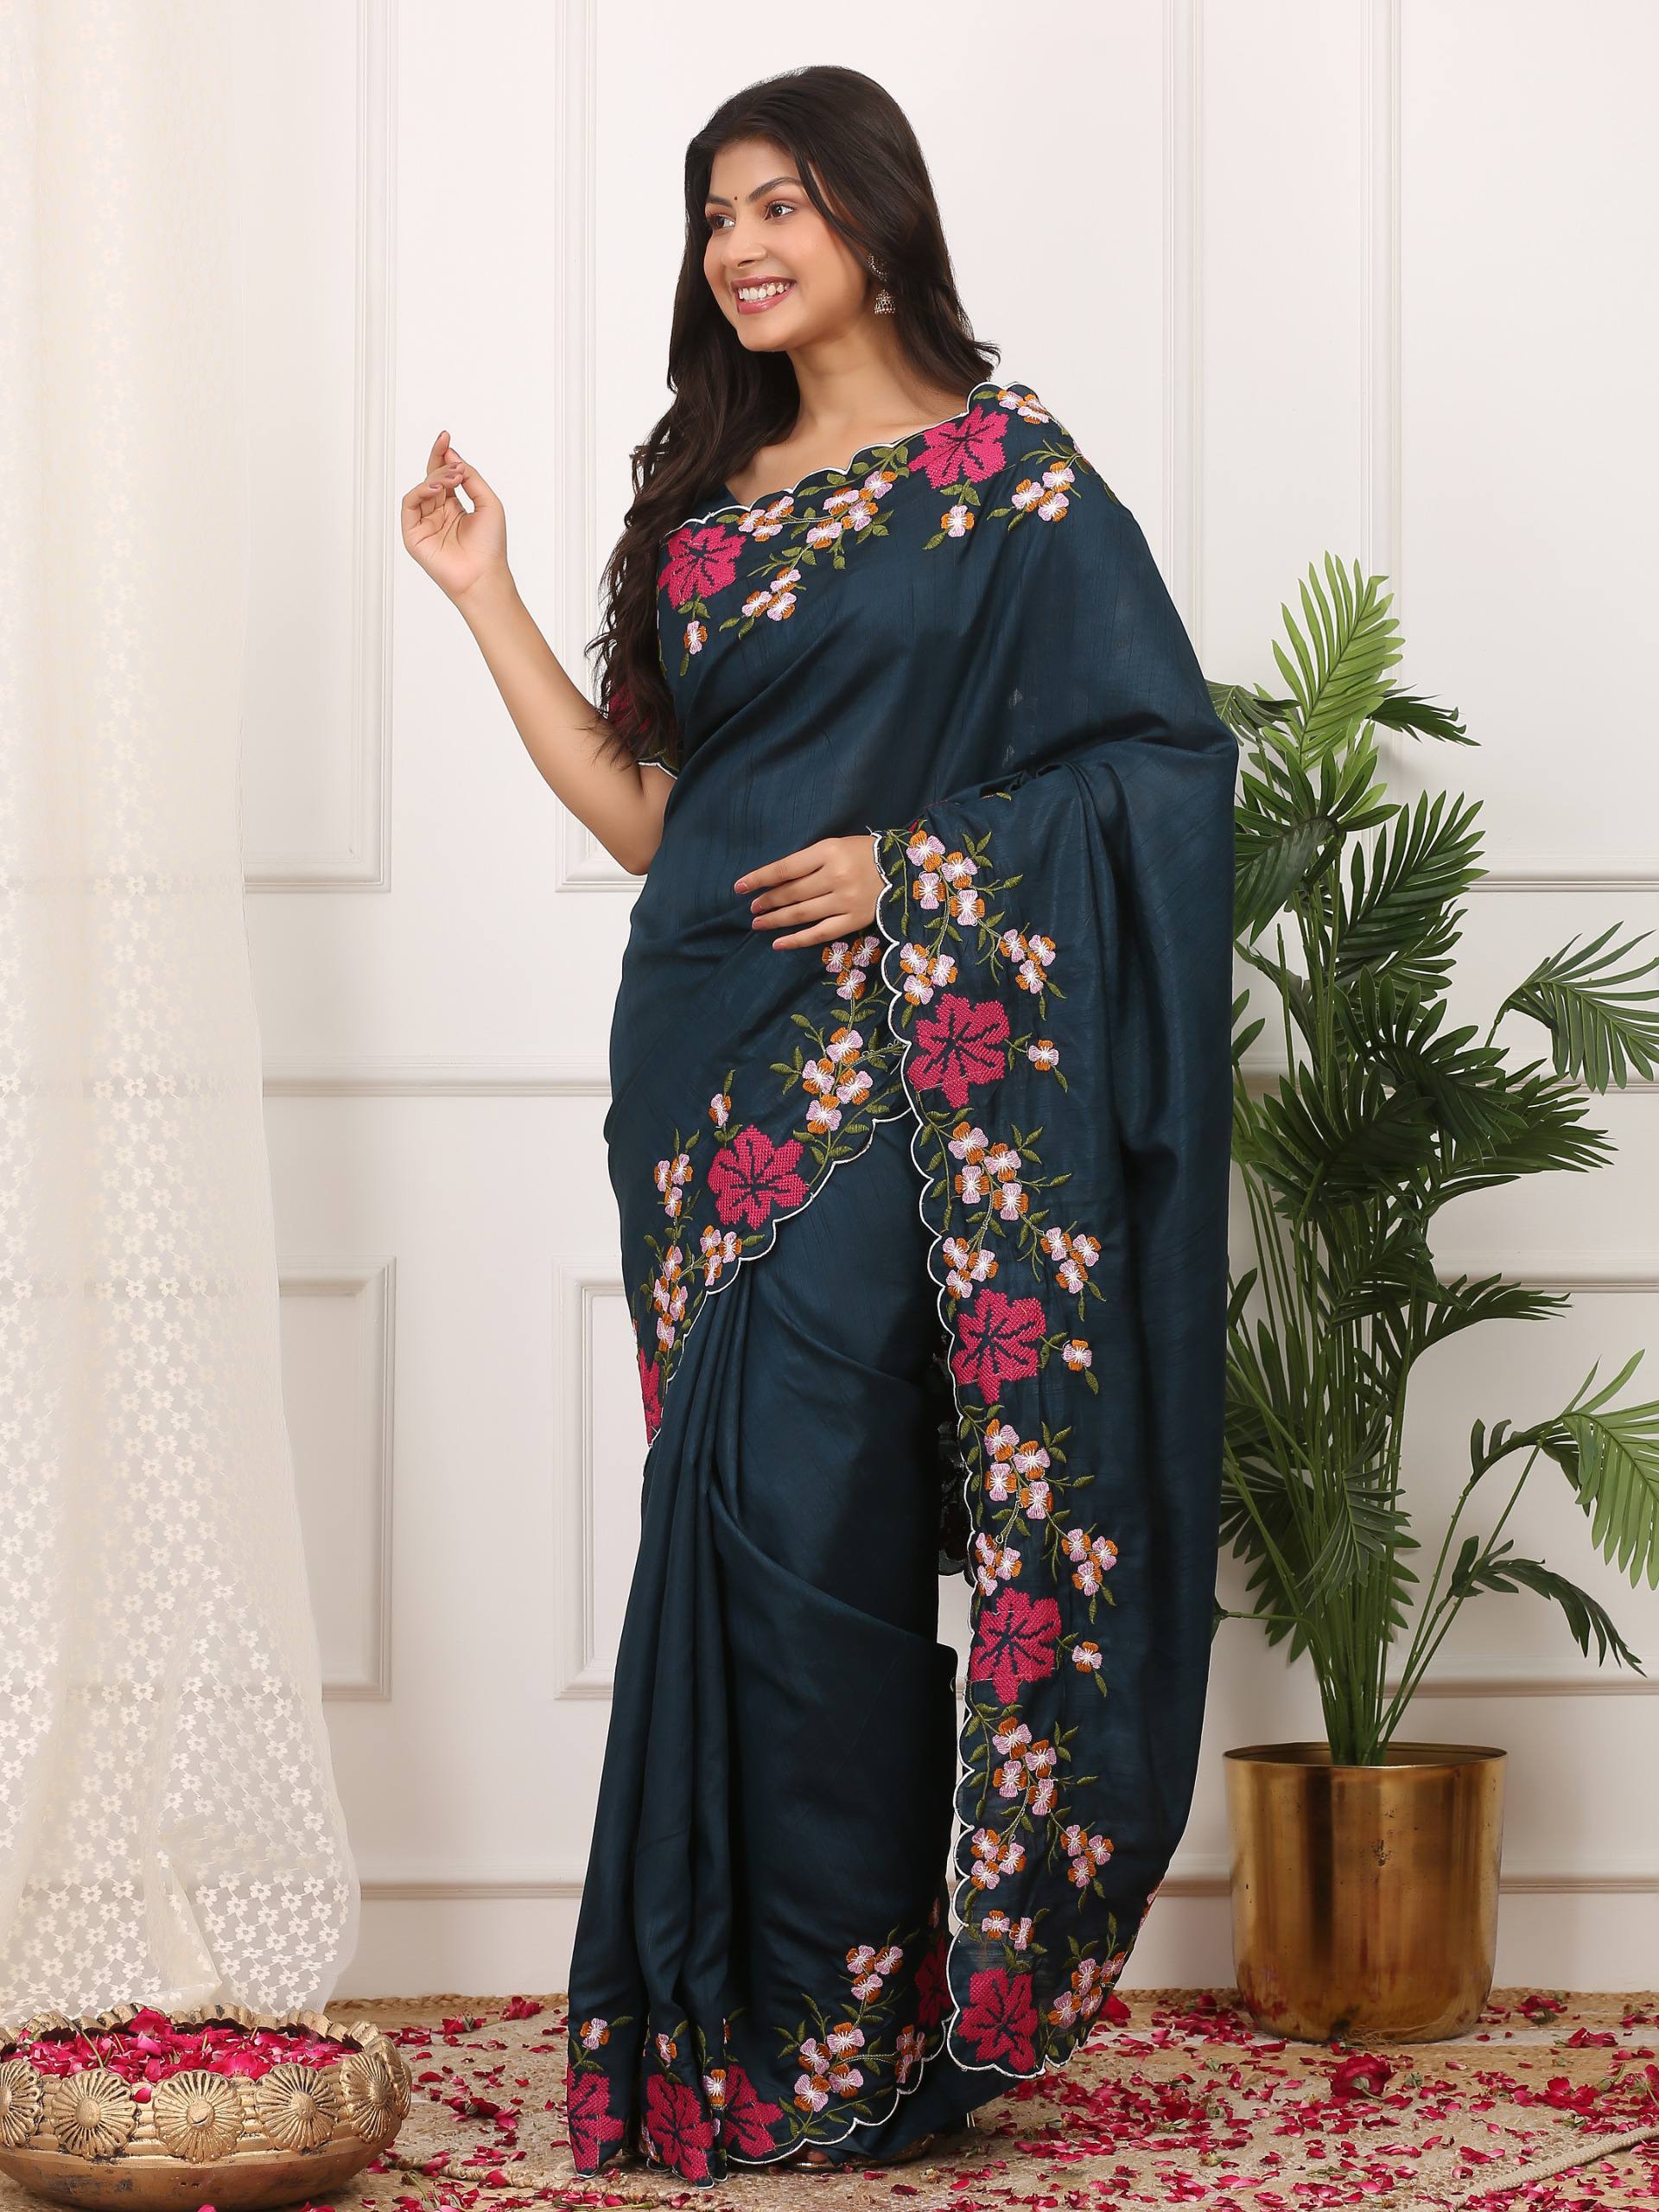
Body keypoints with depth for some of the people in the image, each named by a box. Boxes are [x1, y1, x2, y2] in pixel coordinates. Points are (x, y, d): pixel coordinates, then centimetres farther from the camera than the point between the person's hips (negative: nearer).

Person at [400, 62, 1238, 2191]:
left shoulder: (1003, 465, -2)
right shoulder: (710, 499, 17)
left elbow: (1164, 748, -6)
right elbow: (644, 809, 13)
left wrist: (922, 859, -13)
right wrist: (487, 596, 10)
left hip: (903, 1054, -6)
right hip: (715, 1055, 6)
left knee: (810, 1512, -10)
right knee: (741, 1518, 5)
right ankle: (737, 2023, 12)